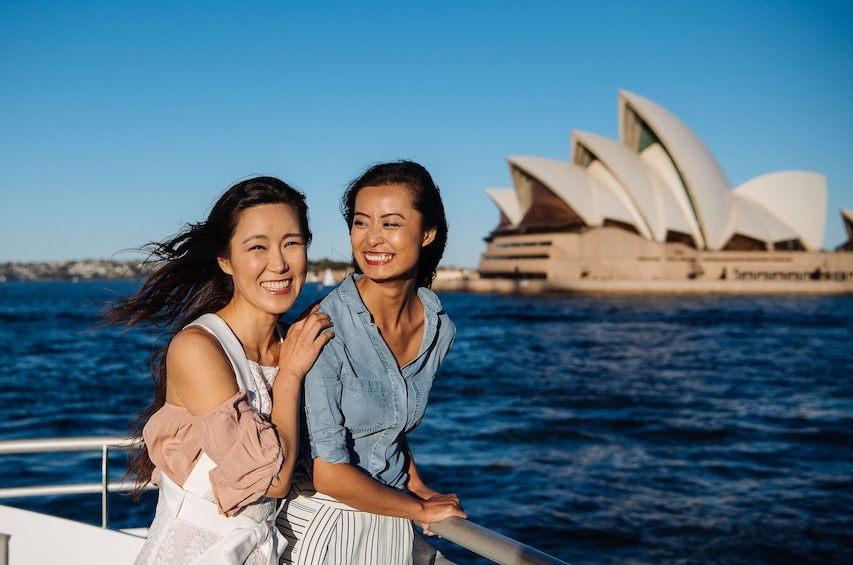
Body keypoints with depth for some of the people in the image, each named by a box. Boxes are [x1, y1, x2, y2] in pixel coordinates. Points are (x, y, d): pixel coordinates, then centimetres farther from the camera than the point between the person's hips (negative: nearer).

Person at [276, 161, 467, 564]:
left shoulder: (439, 330, -4)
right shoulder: (326, 329, -21)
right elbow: (329, 474, -20)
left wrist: (418, 487, 1)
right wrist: (421, 510, -8)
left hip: (390, 524, 5)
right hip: (324, 524, -5)